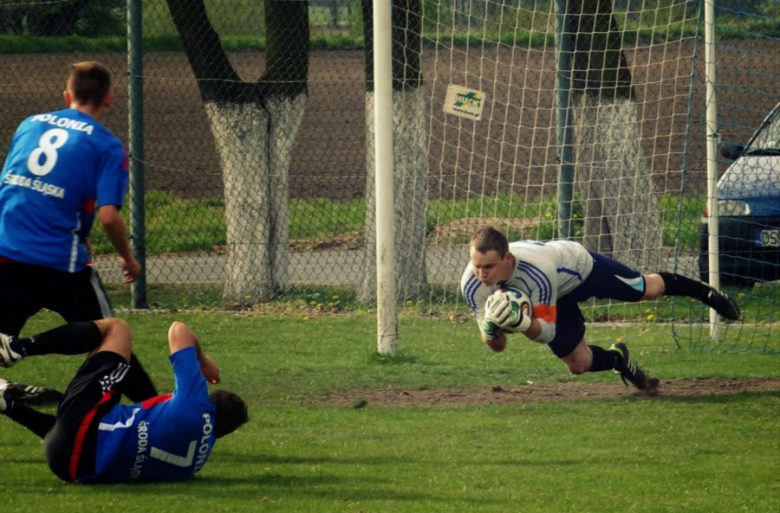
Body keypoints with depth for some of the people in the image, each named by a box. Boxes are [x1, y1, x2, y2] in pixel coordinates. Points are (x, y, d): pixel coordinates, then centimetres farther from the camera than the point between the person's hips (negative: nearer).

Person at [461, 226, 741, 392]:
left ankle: (704, 292, 50)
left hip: (580, 265, -4)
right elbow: (497, 346, -25)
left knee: (647, 289, 21)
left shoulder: (535, 273, -49)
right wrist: (492, 332, -49)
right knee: (578, 364, 10)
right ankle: (618, 359, 44)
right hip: (558, 296, 4)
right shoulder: (472, 285, -35)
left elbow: (547, 332, -39)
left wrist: (523, 323, -61)